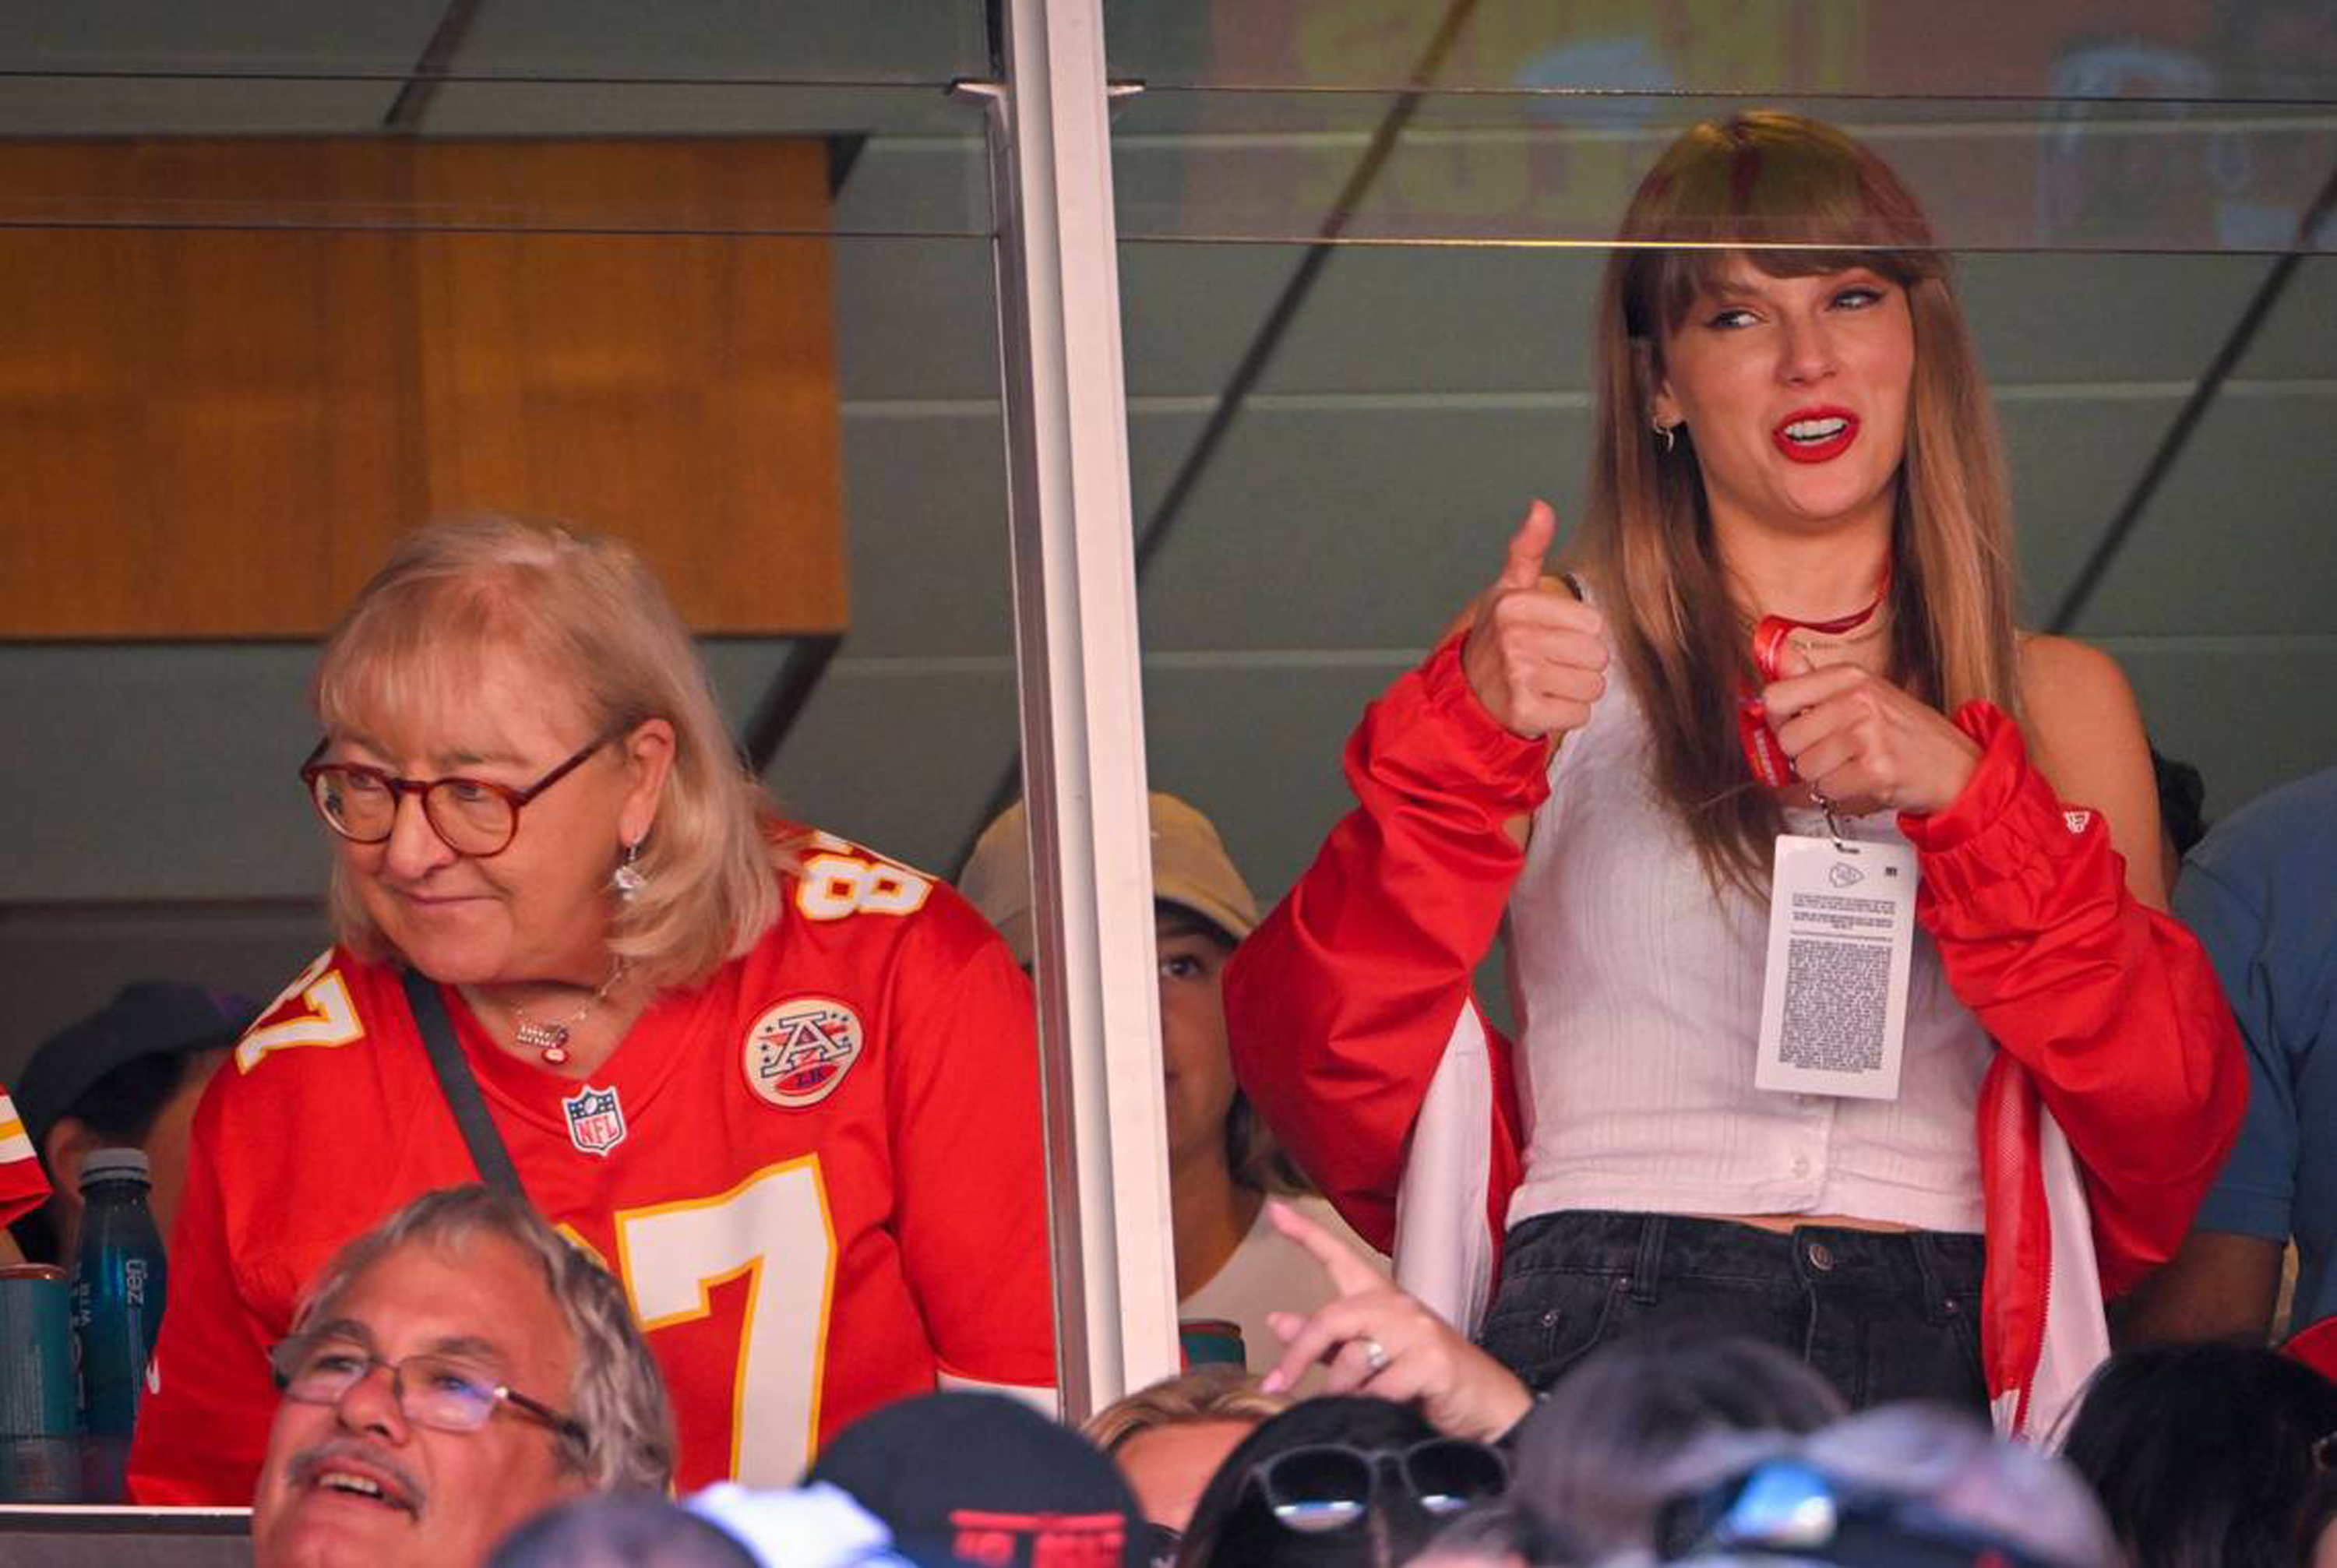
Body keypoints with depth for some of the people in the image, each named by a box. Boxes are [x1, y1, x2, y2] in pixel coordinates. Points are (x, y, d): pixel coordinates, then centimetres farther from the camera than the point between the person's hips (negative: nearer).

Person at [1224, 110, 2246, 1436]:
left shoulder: (2057, 702, 21)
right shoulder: (1546, 660, 15)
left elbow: (2175, 1132, 8)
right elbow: (1325, 1079, 4)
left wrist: (1966, 795, -4)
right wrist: (1468, 742, -10)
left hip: (1941, 1347, 1)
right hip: (1610, 1327, -1)